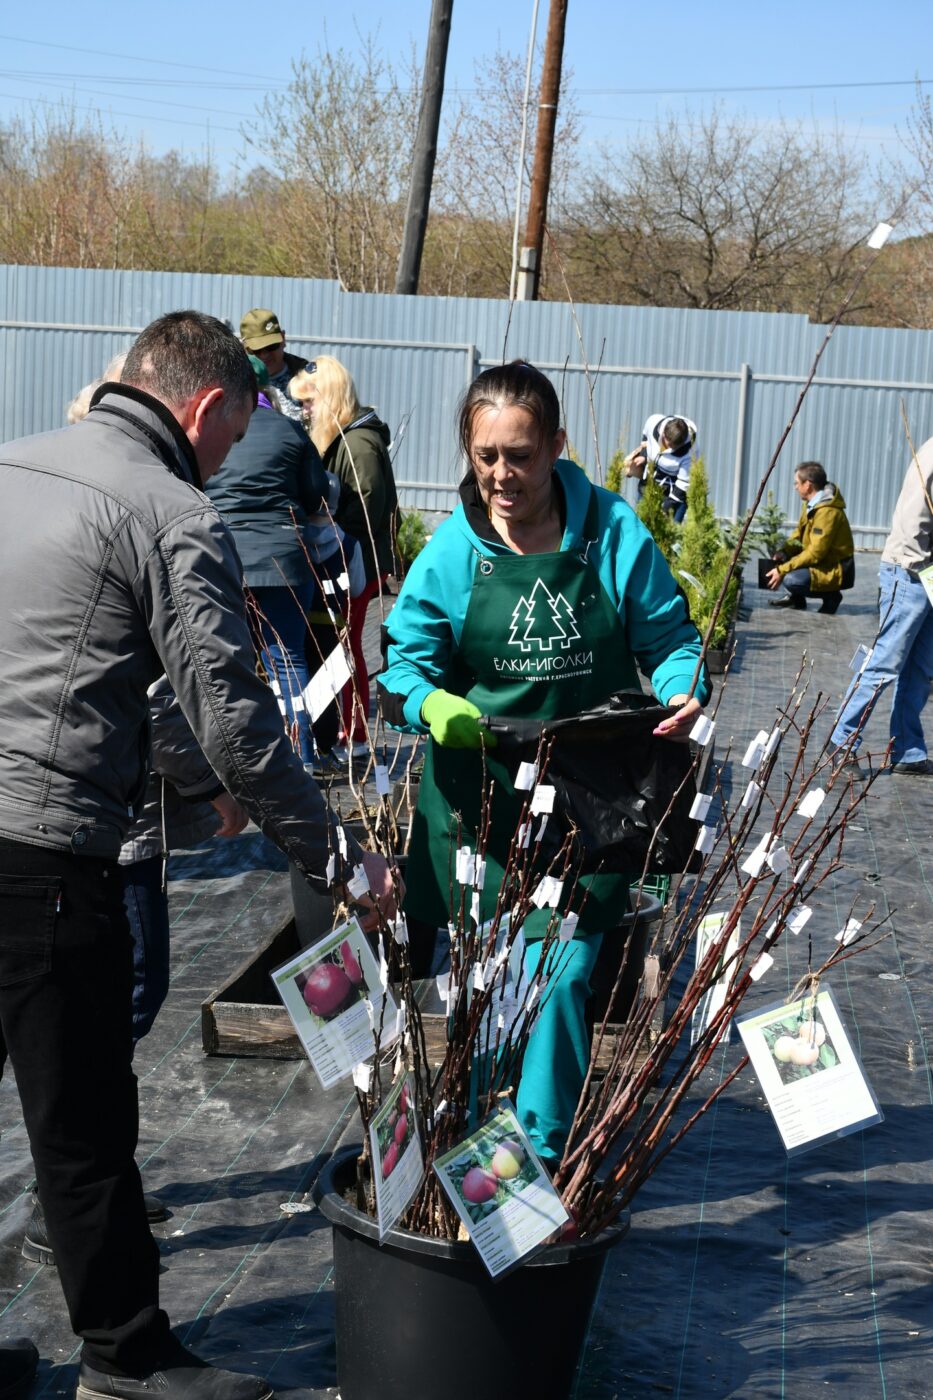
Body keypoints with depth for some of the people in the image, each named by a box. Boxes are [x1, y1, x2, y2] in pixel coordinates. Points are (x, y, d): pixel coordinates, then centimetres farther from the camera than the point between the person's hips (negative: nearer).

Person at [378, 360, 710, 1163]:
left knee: (561, 972, -6)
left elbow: (668, 637, 3)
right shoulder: (452, 551, -3)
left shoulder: (614, 534, -5)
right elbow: (404, 665, -1)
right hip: (478, 801, 1)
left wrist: (685, 692, -18)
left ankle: (546, 1152, 11)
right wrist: (431, 705, -24)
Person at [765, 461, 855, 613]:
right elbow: (799, 534, 13)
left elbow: (815, 553, -28)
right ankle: (795, 597, 16)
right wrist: (783, 552, -7)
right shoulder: (813, 503, 5)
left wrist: (782, 571, -26)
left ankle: (830, 595, -6)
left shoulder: (827, 512, -26)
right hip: (823, 561, 9)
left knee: (792, 580, -29)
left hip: (837, 571, -9)